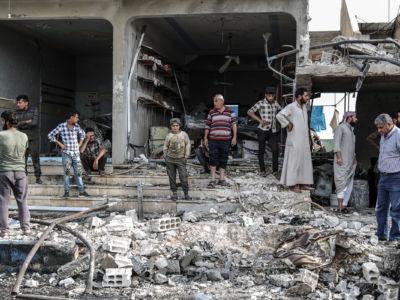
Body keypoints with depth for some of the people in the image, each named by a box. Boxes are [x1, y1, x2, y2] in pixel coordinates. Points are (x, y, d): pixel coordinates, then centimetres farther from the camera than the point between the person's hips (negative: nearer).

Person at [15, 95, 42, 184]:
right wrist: (27, 122, -12)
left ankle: (38, 177, 10)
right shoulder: (17, 112, 7)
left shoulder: (34, 110, 0)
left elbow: (35, 122, -13)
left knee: (36, 159, 1)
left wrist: (22, 124, -6)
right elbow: (17, 124, -5)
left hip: (33, 139, -2)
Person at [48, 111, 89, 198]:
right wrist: (60, 144, -6)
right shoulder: (62, 126, -7)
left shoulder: (77, 126, 7)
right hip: (66, 153, -4)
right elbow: (50, 135, -4)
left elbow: (82, 134, 28)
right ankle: (66, 191, 5)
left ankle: (81, 191, 9)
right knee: (67, 172, -2)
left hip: (76, 153, 4)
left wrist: (80, 143, 14)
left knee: (78, 172, 4)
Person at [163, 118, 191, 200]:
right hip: (170, 159, 2)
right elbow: (165, 147, 10)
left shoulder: (184, 134, -1)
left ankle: (186, 194, 0)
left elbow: (188, 145, 5)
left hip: (180, 159, -1)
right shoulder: (169, 136, 1)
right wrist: (165, 157, 4)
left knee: (183, 177, -7)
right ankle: (174, 193, 12)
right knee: (172, 177, 4)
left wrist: (186, 156, 1)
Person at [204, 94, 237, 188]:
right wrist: (205, 138, 7)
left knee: (224, 160, 6)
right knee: (213, 159, -5)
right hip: (213, 140, 0)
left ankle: (222, 179, 14)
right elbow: (207, 126, 12)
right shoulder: (211, 112, 8)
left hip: (226, 140, 0)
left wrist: (234, 137, -4)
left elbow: (234, 125, 3)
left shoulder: (230, 112, 5)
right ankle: (212, 180, -1)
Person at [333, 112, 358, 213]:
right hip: (342, 162, -9)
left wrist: (354, 158, 12)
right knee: (343, 183, -12)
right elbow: (336, 142, -12)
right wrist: (339, 157, -21)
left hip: (350, 163, 9)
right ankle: (340, 207, -12)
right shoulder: (340, 127, -3)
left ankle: (344, 206, 7)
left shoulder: (351, 130, 23)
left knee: (349, 185, 5)